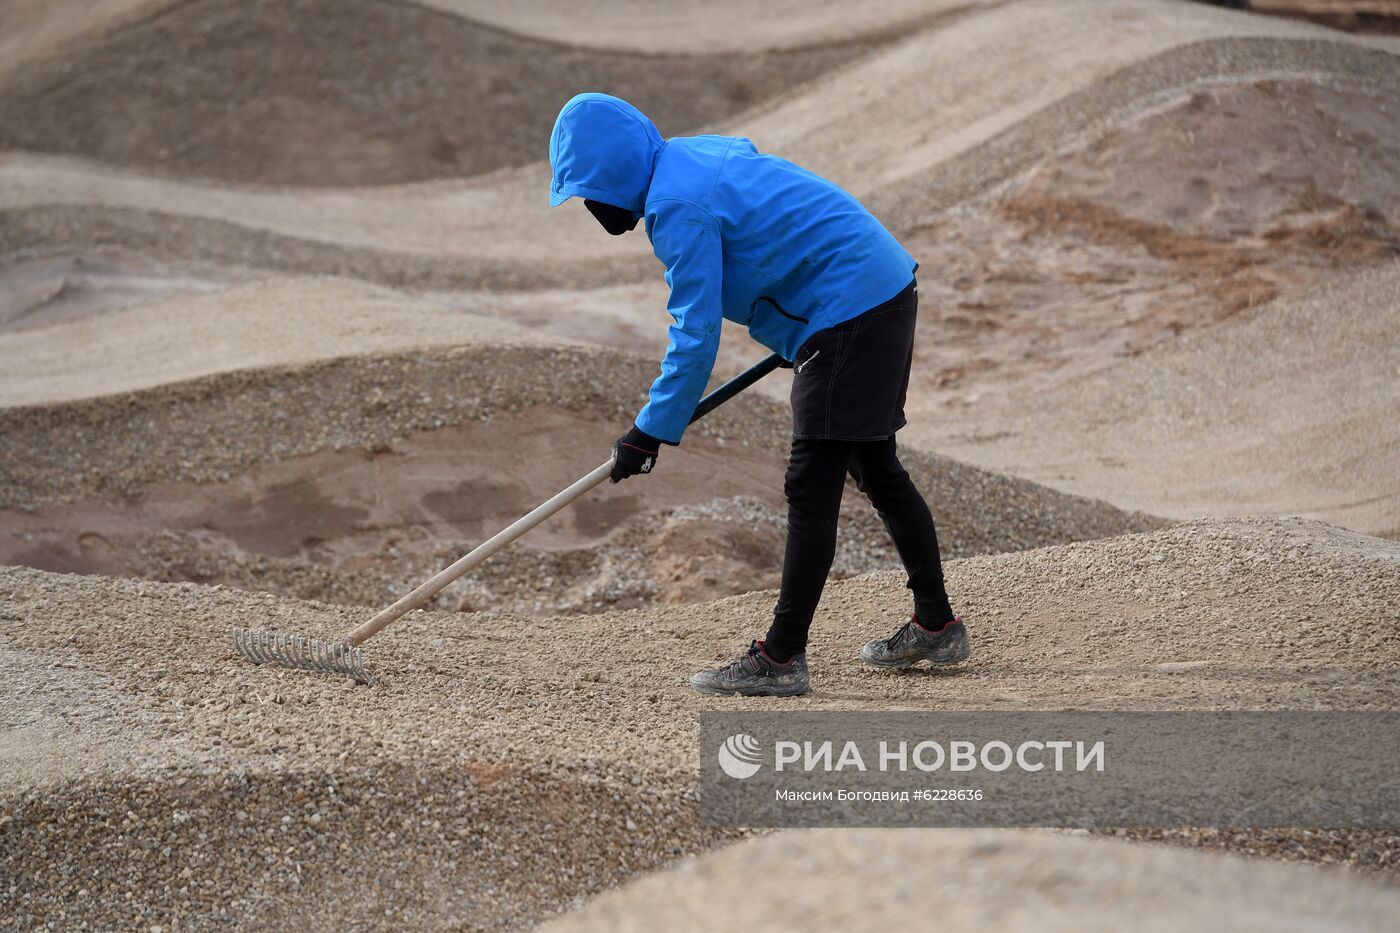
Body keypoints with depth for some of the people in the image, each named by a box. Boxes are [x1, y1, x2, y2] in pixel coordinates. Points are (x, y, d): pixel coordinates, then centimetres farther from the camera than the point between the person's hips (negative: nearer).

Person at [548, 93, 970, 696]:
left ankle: (781, 659, -7)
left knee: (811, 487, -9)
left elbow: (696, 337, -20)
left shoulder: (678, 207, -18)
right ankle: (937, 627, 29)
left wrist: (651, 432, -13)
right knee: (877, 470, 19)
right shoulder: (698, 154, 12)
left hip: (850, 310, -10)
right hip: (888, 290, 10)